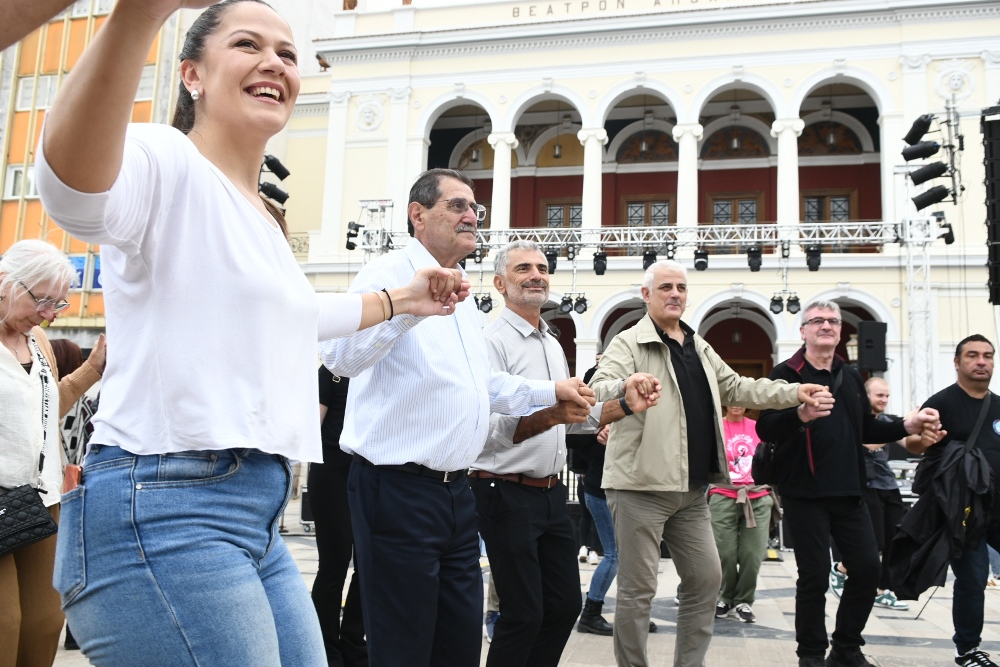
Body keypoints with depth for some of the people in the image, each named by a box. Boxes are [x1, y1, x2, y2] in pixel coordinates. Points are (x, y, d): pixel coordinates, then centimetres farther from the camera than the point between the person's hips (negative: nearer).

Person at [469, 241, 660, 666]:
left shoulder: (553, 344, 15)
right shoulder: (492, 340, -12)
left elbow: (574, 416, 21)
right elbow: (487, 428, -24)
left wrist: (624, 406, 7)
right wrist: (550, 415, -37)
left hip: (551, 493, 8)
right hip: (508, 494, -8)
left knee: (565, 606, 13)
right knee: (523, 615, -2)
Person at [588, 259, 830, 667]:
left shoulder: (699, 347, 18)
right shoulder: (629, 343, -7)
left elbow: (735, 388, 24)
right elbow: (600, 388, -23)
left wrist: (793, 393, 16)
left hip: (692, 488, 8)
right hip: (641, 485, -8)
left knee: (706, 578, 14)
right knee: (638, 589, -2)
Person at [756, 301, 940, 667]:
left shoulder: (850, 377, 15)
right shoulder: (786, 374, -6)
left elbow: (866, 430, 21)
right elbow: (765, 429, -17)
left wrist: (905, 426, 6)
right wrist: (800, 415, -35)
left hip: (848, 492, 6)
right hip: (805, 494, -6)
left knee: (867, 567, 7)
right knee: (814, 576, -1)